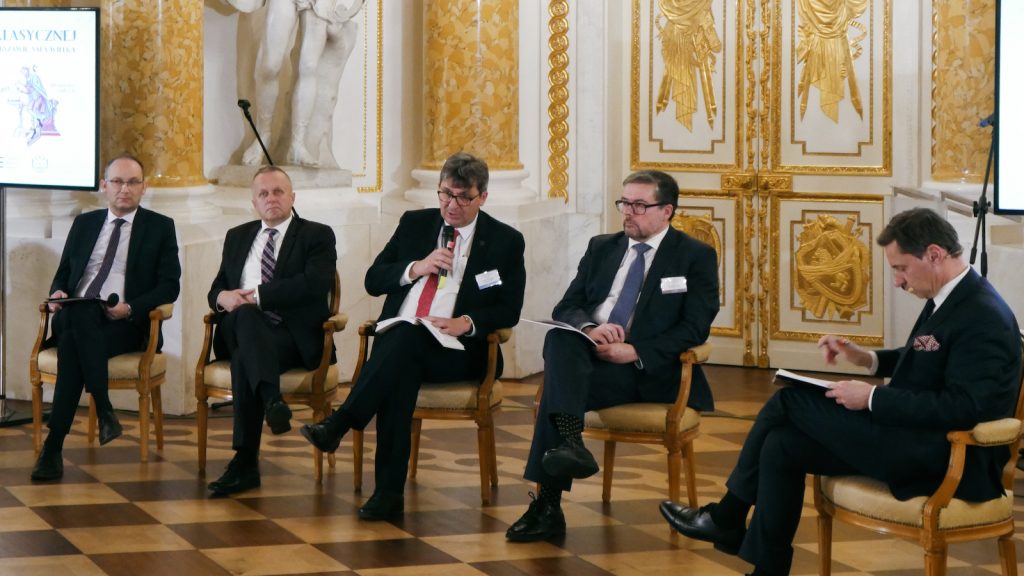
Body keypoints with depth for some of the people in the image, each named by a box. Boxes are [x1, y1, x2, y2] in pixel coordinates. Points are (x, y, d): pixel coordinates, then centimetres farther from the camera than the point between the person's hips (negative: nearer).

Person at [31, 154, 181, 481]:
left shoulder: (160, 227, 11)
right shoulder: (84, 224, 22)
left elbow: (169, 286, 3)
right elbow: (63, 274, 24)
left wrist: (130, 308, -14)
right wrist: (58, 293, -2)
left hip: (125, 323, -3)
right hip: (73, 317, 3)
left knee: (72, 342, -36)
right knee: (78, 312, -38)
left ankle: (54, 446, -34)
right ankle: (103, 410, -40)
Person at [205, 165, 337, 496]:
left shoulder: (317, 236, 9)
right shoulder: (237, 237, 26)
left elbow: (314, 283, -10)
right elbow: (216, 289, 21)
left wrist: (256, 295, -14)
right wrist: (223, 297, -6)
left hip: (293, 336, -3)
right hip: (239, 328, 3)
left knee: (245, 358, -36)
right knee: (245, 313, -36)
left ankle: (245, 464, -39)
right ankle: (272, 400, -56)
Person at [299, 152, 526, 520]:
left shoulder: (505, 241, 9)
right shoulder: (415, 223, 18)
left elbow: (509, 310, 4)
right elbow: (373, 281, 14)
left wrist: (467, 322, -14)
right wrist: (415, 268, -4)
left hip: (455, 348, -2)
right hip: (397, 340, 2)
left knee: (406, 339, -37)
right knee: (400, 373, -35)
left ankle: (338, 426, -40)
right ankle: (389, 492, -39)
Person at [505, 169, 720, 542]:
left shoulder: (696, 257, 5)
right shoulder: (601, 248, 20)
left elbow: (695, 328, -6)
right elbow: (565, 308, 12)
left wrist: (635, 352, -18)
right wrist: (589, 328, -12)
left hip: (650, 371, -4)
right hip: (588, 355, 5)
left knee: (559, 383, -31)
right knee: (560, 337, -32)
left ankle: (548, 506, -32)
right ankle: (569, 443, -44)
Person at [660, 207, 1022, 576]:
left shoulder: (983, 316, -19)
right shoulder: (948, 300, 11)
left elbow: (964, 407, -26)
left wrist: (872, 398, -21)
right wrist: (867, 359, 10)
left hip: (943, 461, -10)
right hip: (918, 439, 10)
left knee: (790, 401, -7)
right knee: (782, 444, 0)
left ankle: (728, 516, 11)